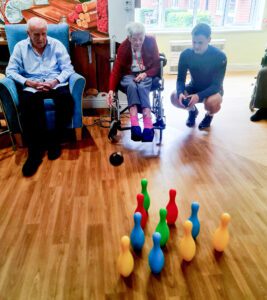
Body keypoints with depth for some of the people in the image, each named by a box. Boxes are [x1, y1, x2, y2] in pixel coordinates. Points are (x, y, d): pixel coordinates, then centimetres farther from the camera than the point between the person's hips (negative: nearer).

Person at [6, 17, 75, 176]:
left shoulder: (57, 44, 12)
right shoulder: (20, 47, 12)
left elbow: (68, 68, 4)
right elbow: (11, 70, 5)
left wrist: (55, 81, -15)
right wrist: (28, 82, -13)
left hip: (55, 84, 1)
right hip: (31, 86, 0)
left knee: (67, 100, -34)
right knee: (28, 104, -35)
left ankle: (54, 137, -12)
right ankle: (35, 151, -26)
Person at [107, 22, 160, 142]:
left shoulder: (151, 42, -7)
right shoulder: (123, 47, -7)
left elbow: (156, 65, -2)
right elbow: (116, 69, -11)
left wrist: (145, 74, -22)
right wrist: (111, 90, -24)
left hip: (146, 75, 0)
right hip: (129, 75, 1)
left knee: (141, 87, -35)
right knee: (132, 86, -35)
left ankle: (148, 126, -49)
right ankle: (135, 125, -50)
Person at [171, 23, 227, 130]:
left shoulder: (220, 56, -23)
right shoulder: (185, 54, -16)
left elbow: (216, 84, -24)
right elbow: (180, 79, -12)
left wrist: (199, 96, -42)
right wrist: (180, 93, -36)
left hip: (212, 89, -2)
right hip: (194, 87, 3)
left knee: (212, 103, -37)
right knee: (175, 97, -27)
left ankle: (209, 115, 4)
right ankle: (192, 110, 9)